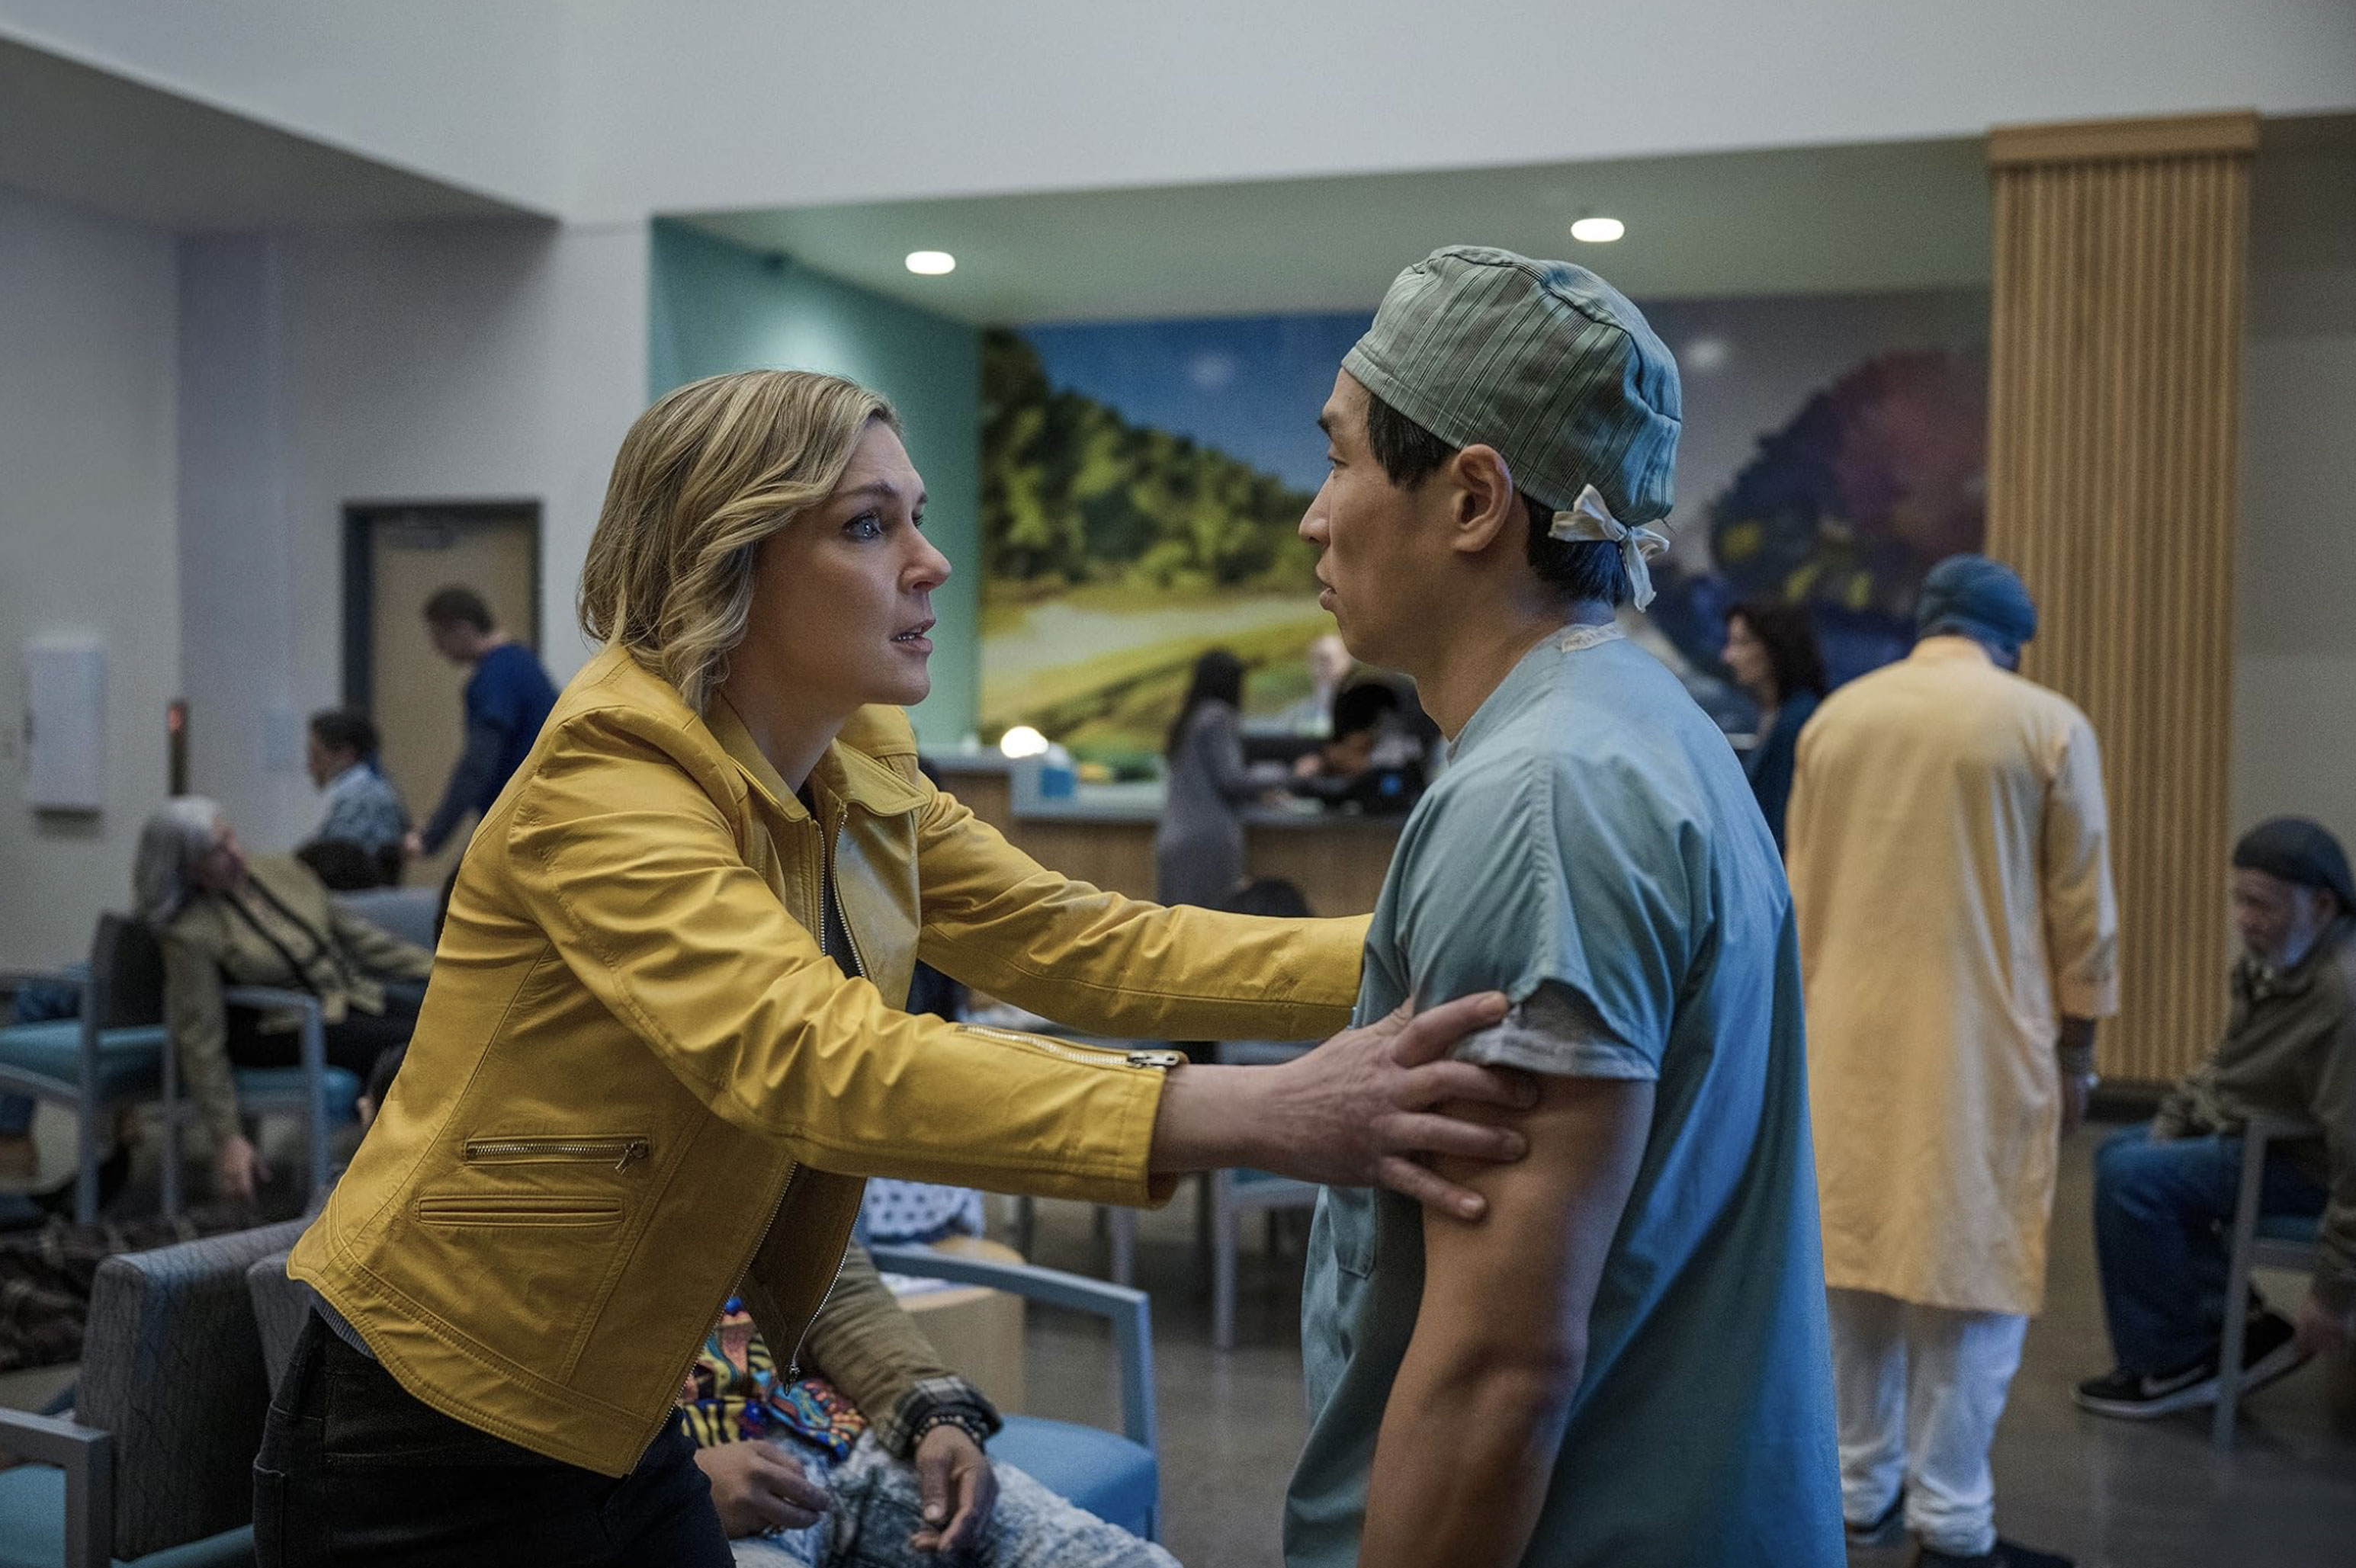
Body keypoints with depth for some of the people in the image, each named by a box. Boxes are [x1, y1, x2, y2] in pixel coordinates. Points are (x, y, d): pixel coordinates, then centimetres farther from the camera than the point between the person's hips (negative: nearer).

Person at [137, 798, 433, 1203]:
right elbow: (199, 1039, -14)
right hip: (277, 1030, -7)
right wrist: (227, 1138, -14)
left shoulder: (283, 871, 2)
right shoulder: (189, 934, -15)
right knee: (405, 1048, -27)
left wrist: (433, 968, 9)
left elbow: (353, 932, 13)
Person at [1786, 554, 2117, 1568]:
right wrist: (2075, 1048, 6)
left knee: (1858, 1255, 12)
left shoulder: (1835, 716, 7)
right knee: (1974, 1266, 2)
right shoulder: (2049, 726, -4)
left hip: (1851, 1036, 4)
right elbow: (2082, 912, -3)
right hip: (1981, 1041, -4)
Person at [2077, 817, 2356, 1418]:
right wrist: (2171, 1124, 7)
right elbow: (2226, 1059, 19)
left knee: (2131, 1178, -21)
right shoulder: (2271, 958, 0)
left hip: (2305, 1165, -11)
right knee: (2122, 1151, 18)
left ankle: (2169, 1365, -2)